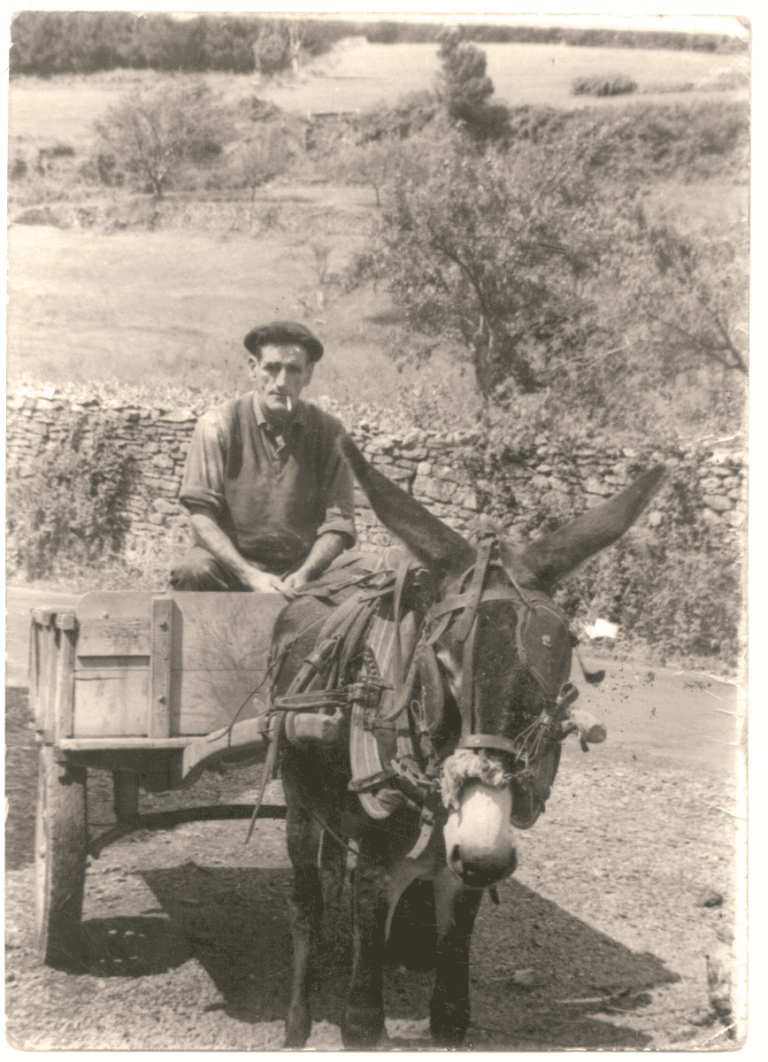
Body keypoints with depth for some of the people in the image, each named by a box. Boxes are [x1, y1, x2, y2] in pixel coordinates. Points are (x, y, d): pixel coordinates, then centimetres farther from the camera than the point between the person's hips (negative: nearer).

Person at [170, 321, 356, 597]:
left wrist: (304, 574, -18)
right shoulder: (217, 425, -4)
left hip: (303, 564, 2)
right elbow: (201, 515, -9)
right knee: (193, 572, -34)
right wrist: (251, 576, -21)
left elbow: (338, 521, 0)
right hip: (232, 561, -1)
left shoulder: (327, 431, 3)